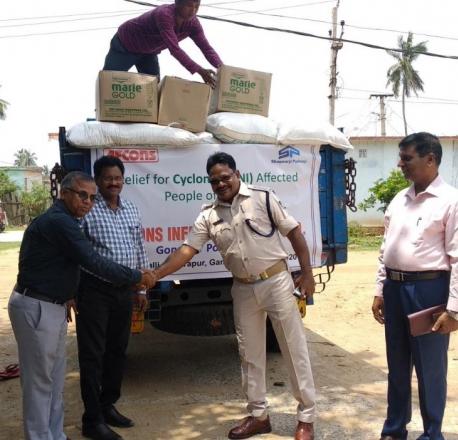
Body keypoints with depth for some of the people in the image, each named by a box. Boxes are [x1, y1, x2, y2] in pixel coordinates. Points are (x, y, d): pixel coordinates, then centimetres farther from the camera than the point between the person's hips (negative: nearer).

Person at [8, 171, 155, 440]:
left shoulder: (63, 221, 11)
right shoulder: (58, 222, -21)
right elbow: (94, 262, -25)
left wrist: (66, 296, 17)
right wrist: (138, 277, -17)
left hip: (52, 307, 10)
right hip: (36, 308, -10)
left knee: (56, 379, 16)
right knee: (40, 381, 0)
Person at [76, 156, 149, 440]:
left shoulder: (132, 209, 12)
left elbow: (140, 250, 16)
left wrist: (141, 287, 15)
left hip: (125, 290, 6)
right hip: (95, 290, -6)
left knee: (118, 351, 15)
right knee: (93, 355, 1)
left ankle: (108, 406, 31)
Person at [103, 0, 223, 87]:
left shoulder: (193, 23, -20)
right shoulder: (164, 15, -41)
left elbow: (206, 48, -23)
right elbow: (174, 49, -49)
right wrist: (199, 70, -56)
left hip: (148, 52, 6)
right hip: (124, 45, -6)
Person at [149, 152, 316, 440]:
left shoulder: (263, 198, -8)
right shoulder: (209, 216, 1)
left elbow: (294, 233, -5)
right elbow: (187, 250, -3)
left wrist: (307, 273, -7)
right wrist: (154, 276, -14)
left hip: (276, 281, -4)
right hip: (243, 289, 4)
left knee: (294, 349, 4)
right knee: (250, 354, 12)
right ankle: (258, 416, 27)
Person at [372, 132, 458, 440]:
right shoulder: (398, 200, 10)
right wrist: (380, 291, 11)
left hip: (428, 289, -6)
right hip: (395, 288, 6)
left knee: (430, 367, 7)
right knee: (397, 365, 18)